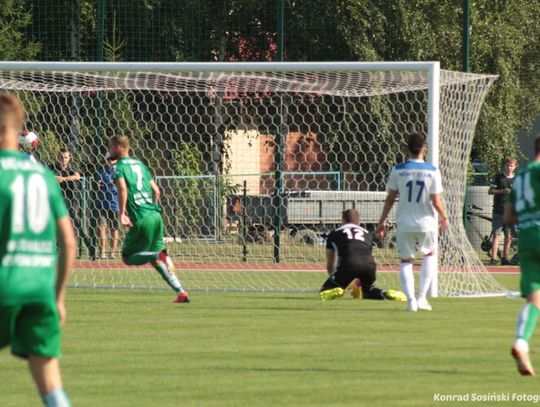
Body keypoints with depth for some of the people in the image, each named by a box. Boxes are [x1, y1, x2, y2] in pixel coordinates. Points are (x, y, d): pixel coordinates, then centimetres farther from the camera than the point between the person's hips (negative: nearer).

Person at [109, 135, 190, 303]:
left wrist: (122, 214, -20)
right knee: (155, 259, 14)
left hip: (141, 219, -7)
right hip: (155, 215, 7)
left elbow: (122, 189, -21)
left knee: (128, 257, 6)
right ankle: (180, 292, 4)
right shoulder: (139, 164, 20)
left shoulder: (118, 167, -3)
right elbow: (156, 191, 20)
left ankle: (159, 255, -19)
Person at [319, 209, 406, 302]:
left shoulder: (334, 233, 29)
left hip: (348, 263, -3)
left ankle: (335, 292, -24)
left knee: (325, 292, 10)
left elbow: (330, 265, 33)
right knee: (369, 292, 30)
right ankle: (387, 294, 0)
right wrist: (357, 284, 55)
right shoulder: (366, 233, 34)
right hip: (369, 264, 3)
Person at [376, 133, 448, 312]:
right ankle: (422, 297, 15)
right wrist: (444, 217, 11)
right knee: (430, 254, 24)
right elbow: (436, 202, -8)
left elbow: (390, 198, -1)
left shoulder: (398, 170, -6)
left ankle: (410, 299, -4)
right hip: (426, 223, 0)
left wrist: (382, 222, 9)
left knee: (406, 261, 14)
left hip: (404, 223, 0)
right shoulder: (432, 171, -8)